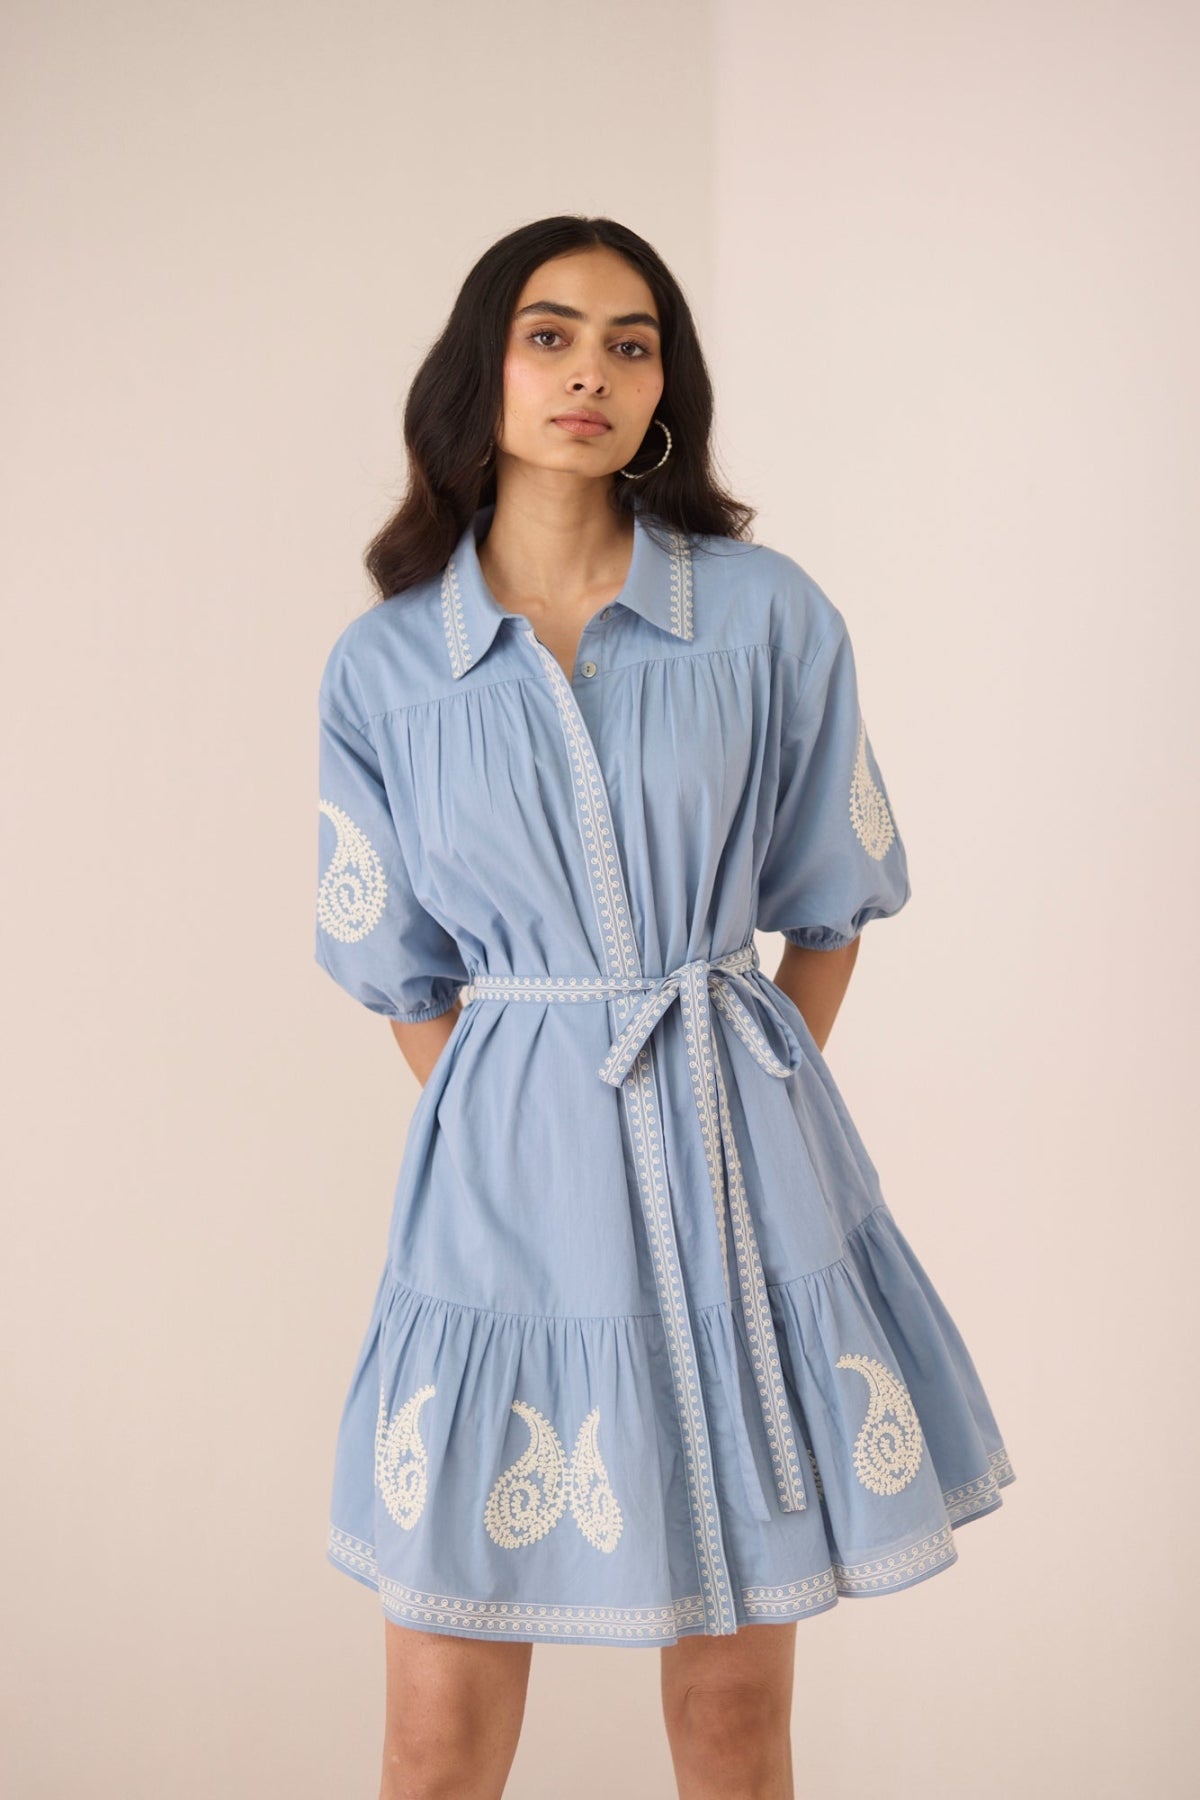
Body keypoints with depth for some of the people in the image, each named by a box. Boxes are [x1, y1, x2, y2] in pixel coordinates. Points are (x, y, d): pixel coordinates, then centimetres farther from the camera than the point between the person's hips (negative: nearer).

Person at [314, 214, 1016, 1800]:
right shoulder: (385, 662, 1)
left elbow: (827, 909, 8)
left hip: (740, 1176, 0)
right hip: (512, 1184, 0)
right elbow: (400, 970, 9)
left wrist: (747, 1112, 5)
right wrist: (527, 1129, 4)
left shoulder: (768, 615, -1)